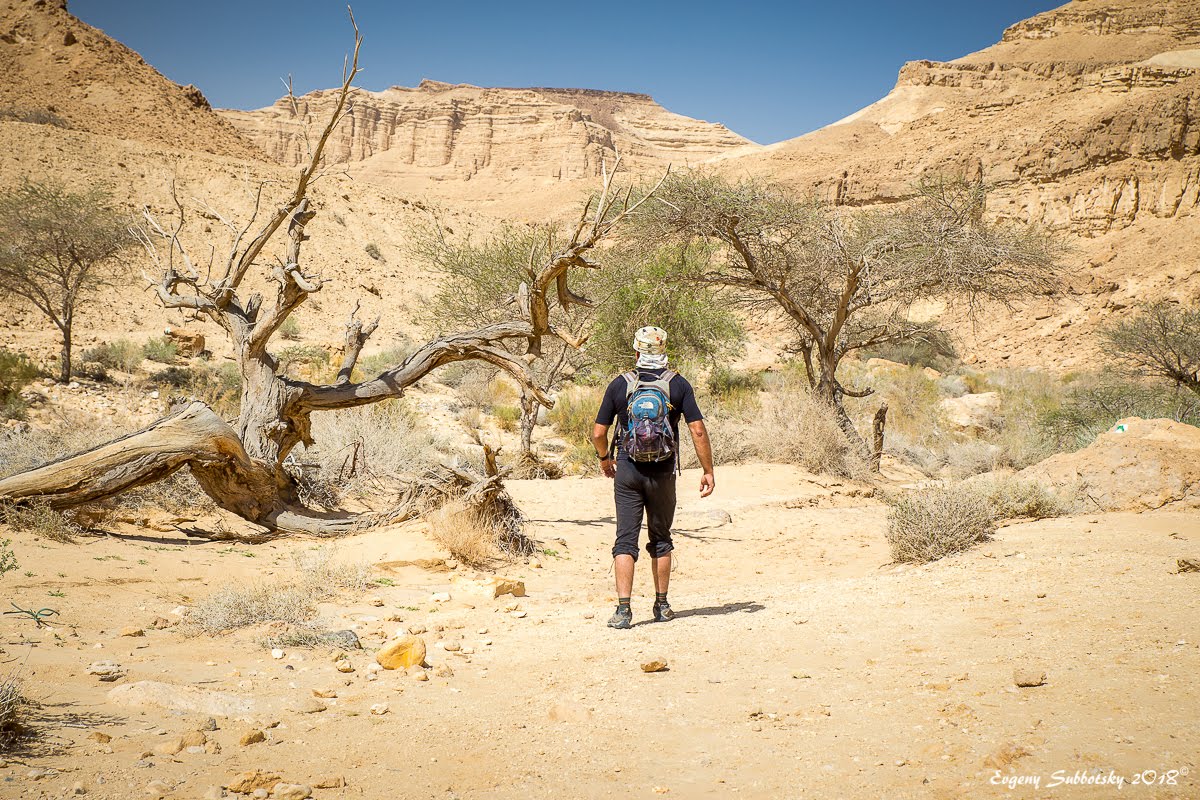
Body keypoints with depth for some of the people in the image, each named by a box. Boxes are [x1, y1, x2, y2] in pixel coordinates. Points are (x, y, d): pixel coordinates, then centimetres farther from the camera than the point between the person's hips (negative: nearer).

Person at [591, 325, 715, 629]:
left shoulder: (620, 384, -1)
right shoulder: (678, 384, -2)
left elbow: (598, 434, 1)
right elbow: (698, 431, -6)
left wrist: (605, 459, 21)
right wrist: (708, 471, 2)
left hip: (627, 470, -1)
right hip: (663, 472, 1)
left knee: (626, 539, 0)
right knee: (661, 539, 15)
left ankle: (623, 609, -8)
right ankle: (661, 606, 22)